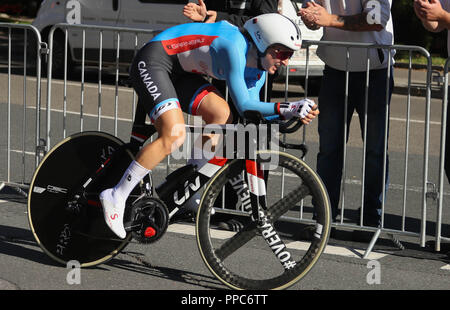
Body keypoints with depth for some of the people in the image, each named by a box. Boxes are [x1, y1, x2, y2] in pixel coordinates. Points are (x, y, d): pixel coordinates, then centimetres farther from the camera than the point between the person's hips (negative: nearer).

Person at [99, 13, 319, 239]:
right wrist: (285, 109, -31)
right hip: (153, 61, -9)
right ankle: (116, 197, -14)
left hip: (178, 72, 9)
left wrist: (291, 113, -11)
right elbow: (243, 106, -28)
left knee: (222, 115, -8)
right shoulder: (235, 46, -27)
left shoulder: (257, 69, 1)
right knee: (175, 136, -23)